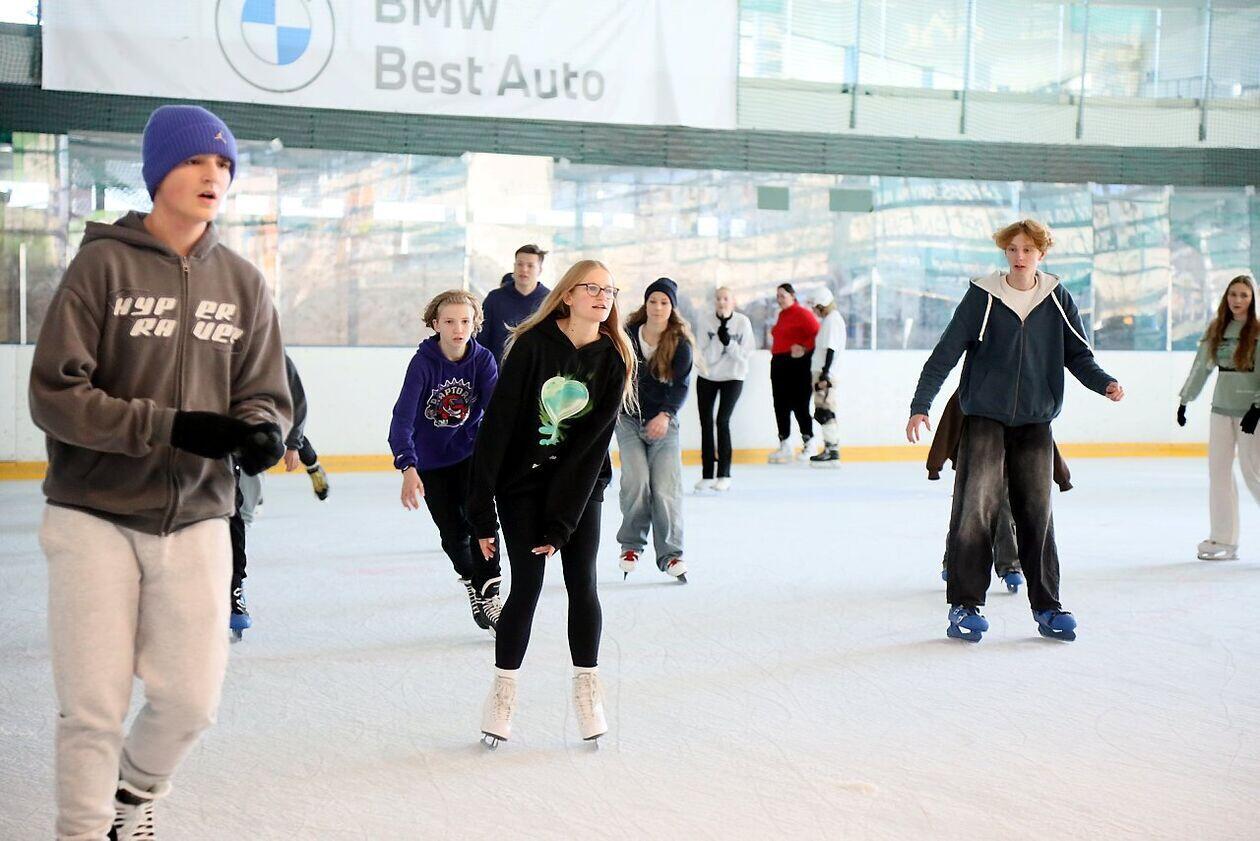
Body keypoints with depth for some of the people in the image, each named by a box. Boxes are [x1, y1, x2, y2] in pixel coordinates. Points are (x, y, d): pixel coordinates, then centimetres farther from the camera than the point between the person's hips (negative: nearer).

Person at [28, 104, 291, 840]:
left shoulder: (242, 282, 6)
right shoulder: (103, 264, -7)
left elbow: (265, 393, 8)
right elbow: (55, 395, -12)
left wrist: (260, 430, -17)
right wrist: (174, 426, -22)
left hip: (196, 521, 4)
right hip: (95, 517, -3)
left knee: (191, 699, 4)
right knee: (94, 706, 0)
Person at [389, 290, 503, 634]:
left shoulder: (483, 360, -12)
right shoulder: (423, 362, -20)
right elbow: (402, 418, -28)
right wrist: (408, 469, -41)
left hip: (470, 453, 1)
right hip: (430, 460, -1)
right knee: (453, 532, 6)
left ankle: (488, 593, -10)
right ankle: (470, 579, 35)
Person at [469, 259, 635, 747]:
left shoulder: (613, 359, -7)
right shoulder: (533, 344, -15)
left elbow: (593, 444, -10)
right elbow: (497, 424, -15)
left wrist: (561, 522, -14)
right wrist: (482, 509, -18)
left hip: (581, 486, 2)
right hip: (522, 483, -2)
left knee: (582, 585, 0)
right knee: (526, 587, -4)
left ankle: (586, 688, 13)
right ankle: (503, 692, 9)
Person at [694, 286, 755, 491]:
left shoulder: (742, 322, -12)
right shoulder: (706, 320, -11)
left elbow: (746, 355, -13)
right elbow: (703, 355, -15)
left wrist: (729, 342, -27)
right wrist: (717, 339, -28)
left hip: (732, 377, -2)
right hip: (707, 377, 2)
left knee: (722, 421, -12)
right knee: (706, 423, 5)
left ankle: (724, 475, -5)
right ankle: (707, 475, 14)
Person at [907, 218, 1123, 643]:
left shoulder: (1057, 299, 4)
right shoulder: (982, 295, -3)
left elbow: (1077, 354, 8)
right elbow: (946, 352, -2)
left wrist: (1105, 383, -11)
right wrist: (921, 404, -7)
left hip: (1035, 421, 2)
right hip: (985, 419, -2)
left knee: (1037, 513, 5)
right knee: (974, 509, -9)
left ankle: (1046, 607, 13)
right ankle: (965, 604, -2)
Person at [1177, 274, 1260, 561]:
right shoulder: (1217, 329, 8)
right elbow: (1201, 366, 14)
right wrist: (1185, 400, 15)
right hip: (1221, 408, 6)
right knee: (1218, 470, 4)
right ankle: (1223, 540, 10)